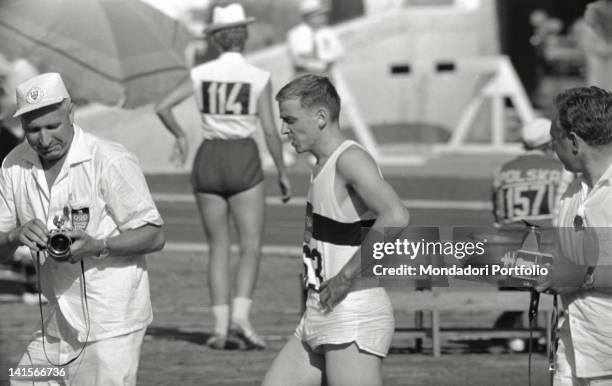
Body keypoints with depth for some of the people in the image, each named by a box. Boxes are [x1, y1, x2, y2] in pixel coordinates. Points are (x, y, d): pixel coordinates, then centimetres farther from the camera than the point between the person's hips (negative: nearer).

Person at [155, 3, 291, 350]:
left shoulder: (201, 74, 0)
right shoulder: (259, 78, -6)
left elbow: (163, 107, -1)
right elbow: (270, 130, -6)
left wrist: (180, 136, 17)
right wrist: (283, 173, 4)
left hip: (209, 160, 3)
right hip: (244, 160, -3)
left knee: (219, 247, 9)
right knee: (251, 246, 4)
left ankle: (221, 326, 3)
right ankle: (241, 316, -14)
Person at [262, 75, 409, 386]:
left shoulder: (350, 159, -15)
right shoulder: (323, 167, 15)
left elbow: (395, 217, -31)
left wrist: (345, 277, -25)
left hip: (354, 316, -10)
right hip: (318, 318, 10)